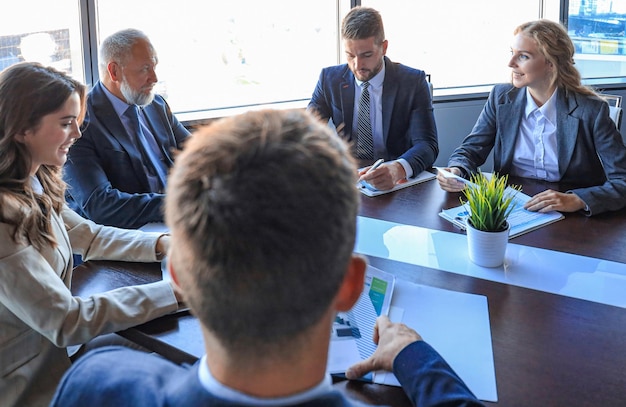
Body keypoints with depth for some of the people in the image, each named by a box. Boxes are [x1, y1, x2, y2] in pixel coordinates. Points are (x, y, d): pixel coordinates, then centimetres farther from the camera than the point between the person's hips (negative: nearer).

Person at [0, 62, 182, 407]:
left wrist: (163, 244, -4)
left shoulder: (35, 186, 0)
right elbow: (66, 321, -27)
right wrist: (176, 290, -26)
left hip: (52, 355, 8)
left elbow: (88, 235, 12)